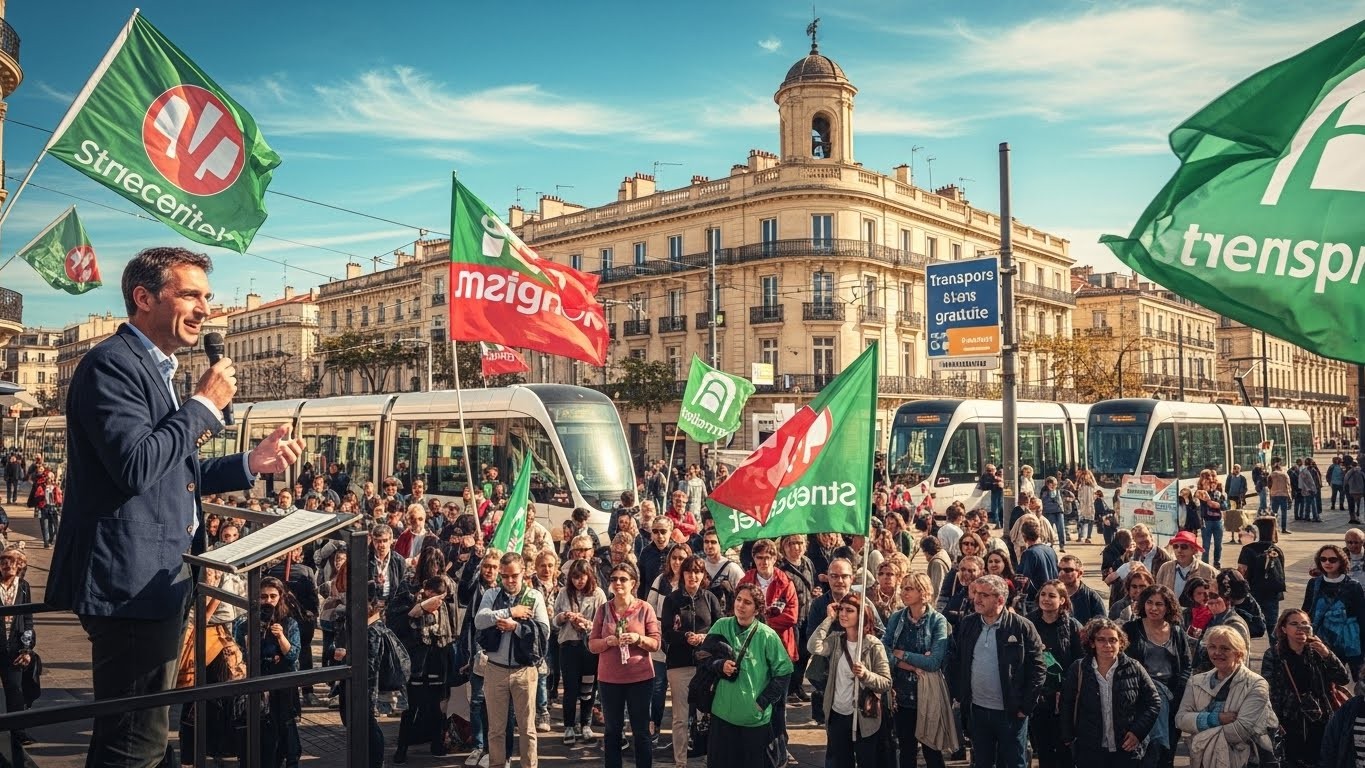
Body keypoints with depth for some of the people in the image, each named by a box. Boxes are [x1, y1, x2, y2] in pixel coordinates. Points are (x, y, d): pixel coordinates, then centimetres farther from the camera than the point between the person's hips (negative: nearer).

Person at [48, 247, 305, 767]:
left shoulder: (157, 370, 18)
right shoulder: (112, 363, -13)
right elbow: (135, 466, -26)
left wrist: (252, 463, 9)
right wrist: (205, 405, -15)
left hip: (158, 578, 10)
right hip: (132, 581, -10)